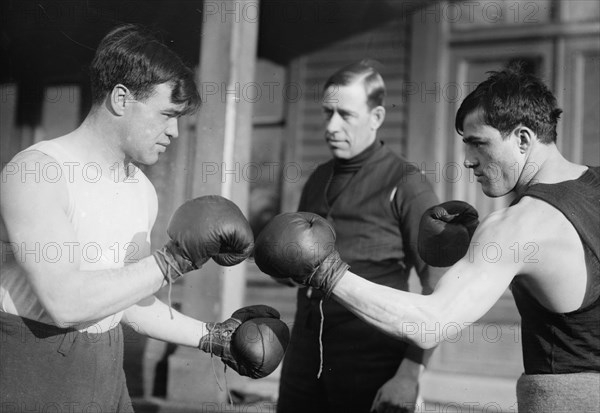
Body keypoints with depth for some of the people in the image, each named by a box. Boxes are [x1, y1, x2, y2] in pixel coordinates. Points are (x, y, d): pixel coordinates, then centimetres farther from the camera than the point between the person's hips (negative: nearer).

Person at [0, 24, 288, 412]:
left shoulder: (143, 191, 5)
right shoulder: (36, 173, -17)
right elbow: (65, 303, -27)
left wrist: (212, 336, 11)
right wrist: (172, 263, -22)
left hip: (106, 377, 7)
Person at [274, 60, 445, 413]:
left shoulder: (405, 184, -7)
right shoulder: (318, 180, 12)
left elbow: (437, 288, -11)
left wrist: (411, 371, -18)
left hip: (370, 360, -5)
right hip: (305, 353, 5)